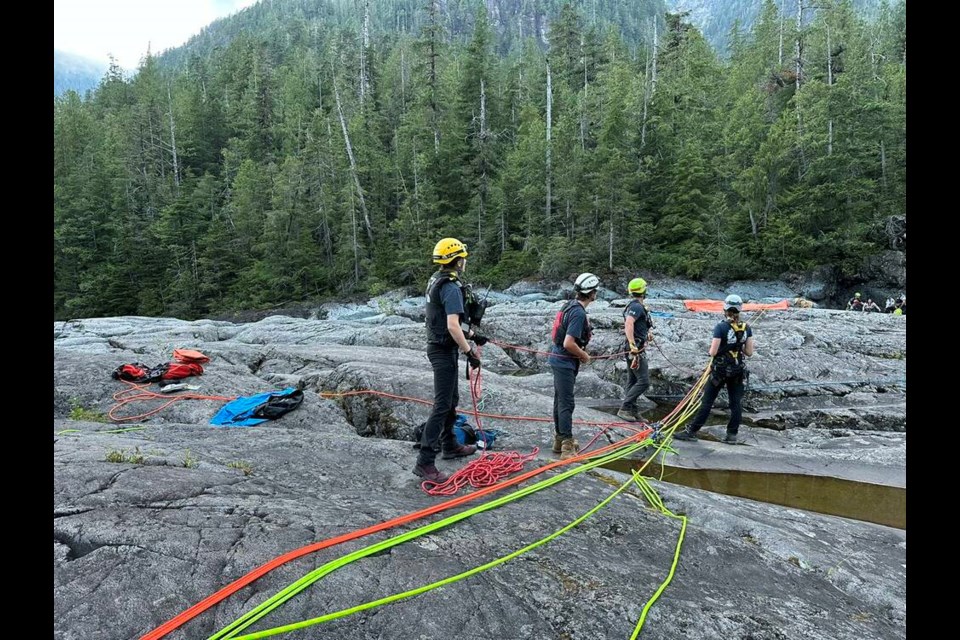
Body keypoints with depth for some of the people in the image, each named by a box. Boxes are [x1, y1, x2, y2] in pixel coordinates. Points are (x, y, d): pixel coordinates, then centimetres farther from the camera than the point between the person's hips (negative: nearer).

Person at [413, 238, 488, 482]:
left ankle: (449, 445, 35)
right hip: (444, 351, -10)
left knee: (451, 399, 21)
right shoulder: (452, 287, -20)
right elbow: (453, 326, -27)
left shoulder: (437, 280, 11)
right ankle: (425, 462, -6)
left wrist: (473, 335, 26)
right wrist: (470, 352, -19)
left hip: (438, 347, 10)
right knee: (442, 405, -8)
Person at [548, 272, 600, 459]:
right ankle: (567, 447, -2)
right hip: (565, 361, -10)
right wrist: (584, 356, -12)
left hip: (559, 359, 10)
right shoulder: (579, 313, -22)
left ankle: (559, 440, 27)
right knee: (566, 403, -6)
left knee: (560, 400, 16)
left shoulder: (571, 305, 8)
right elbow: (569, 343, -28)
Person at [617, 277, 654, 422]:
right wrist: (633, 344, -34)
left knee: (632, 381, 12)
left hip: (634, 350, 10)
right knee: (644, 381, -10)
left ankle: (632, 412, 17)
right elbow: (628, 324, -30)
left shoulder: (633, 306, 17)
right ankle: (624, 408, -10)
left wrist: (648, 333, 22)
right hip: (636, 350, -10)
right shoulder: (637, 306, -15)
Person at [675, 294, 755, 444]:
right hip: (738, 370, 4)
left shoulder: (721, 327, -15)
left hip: (720, 370, -4)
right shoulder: (747, 328, -1)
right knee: (736, 403, 11)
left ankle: (692, 432, 6)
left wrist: (712, 348, 5)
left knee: (707, 402, 1)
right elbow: (749, 352, 1)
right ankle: (732, 435, 15)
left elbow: (713, 352, -16)